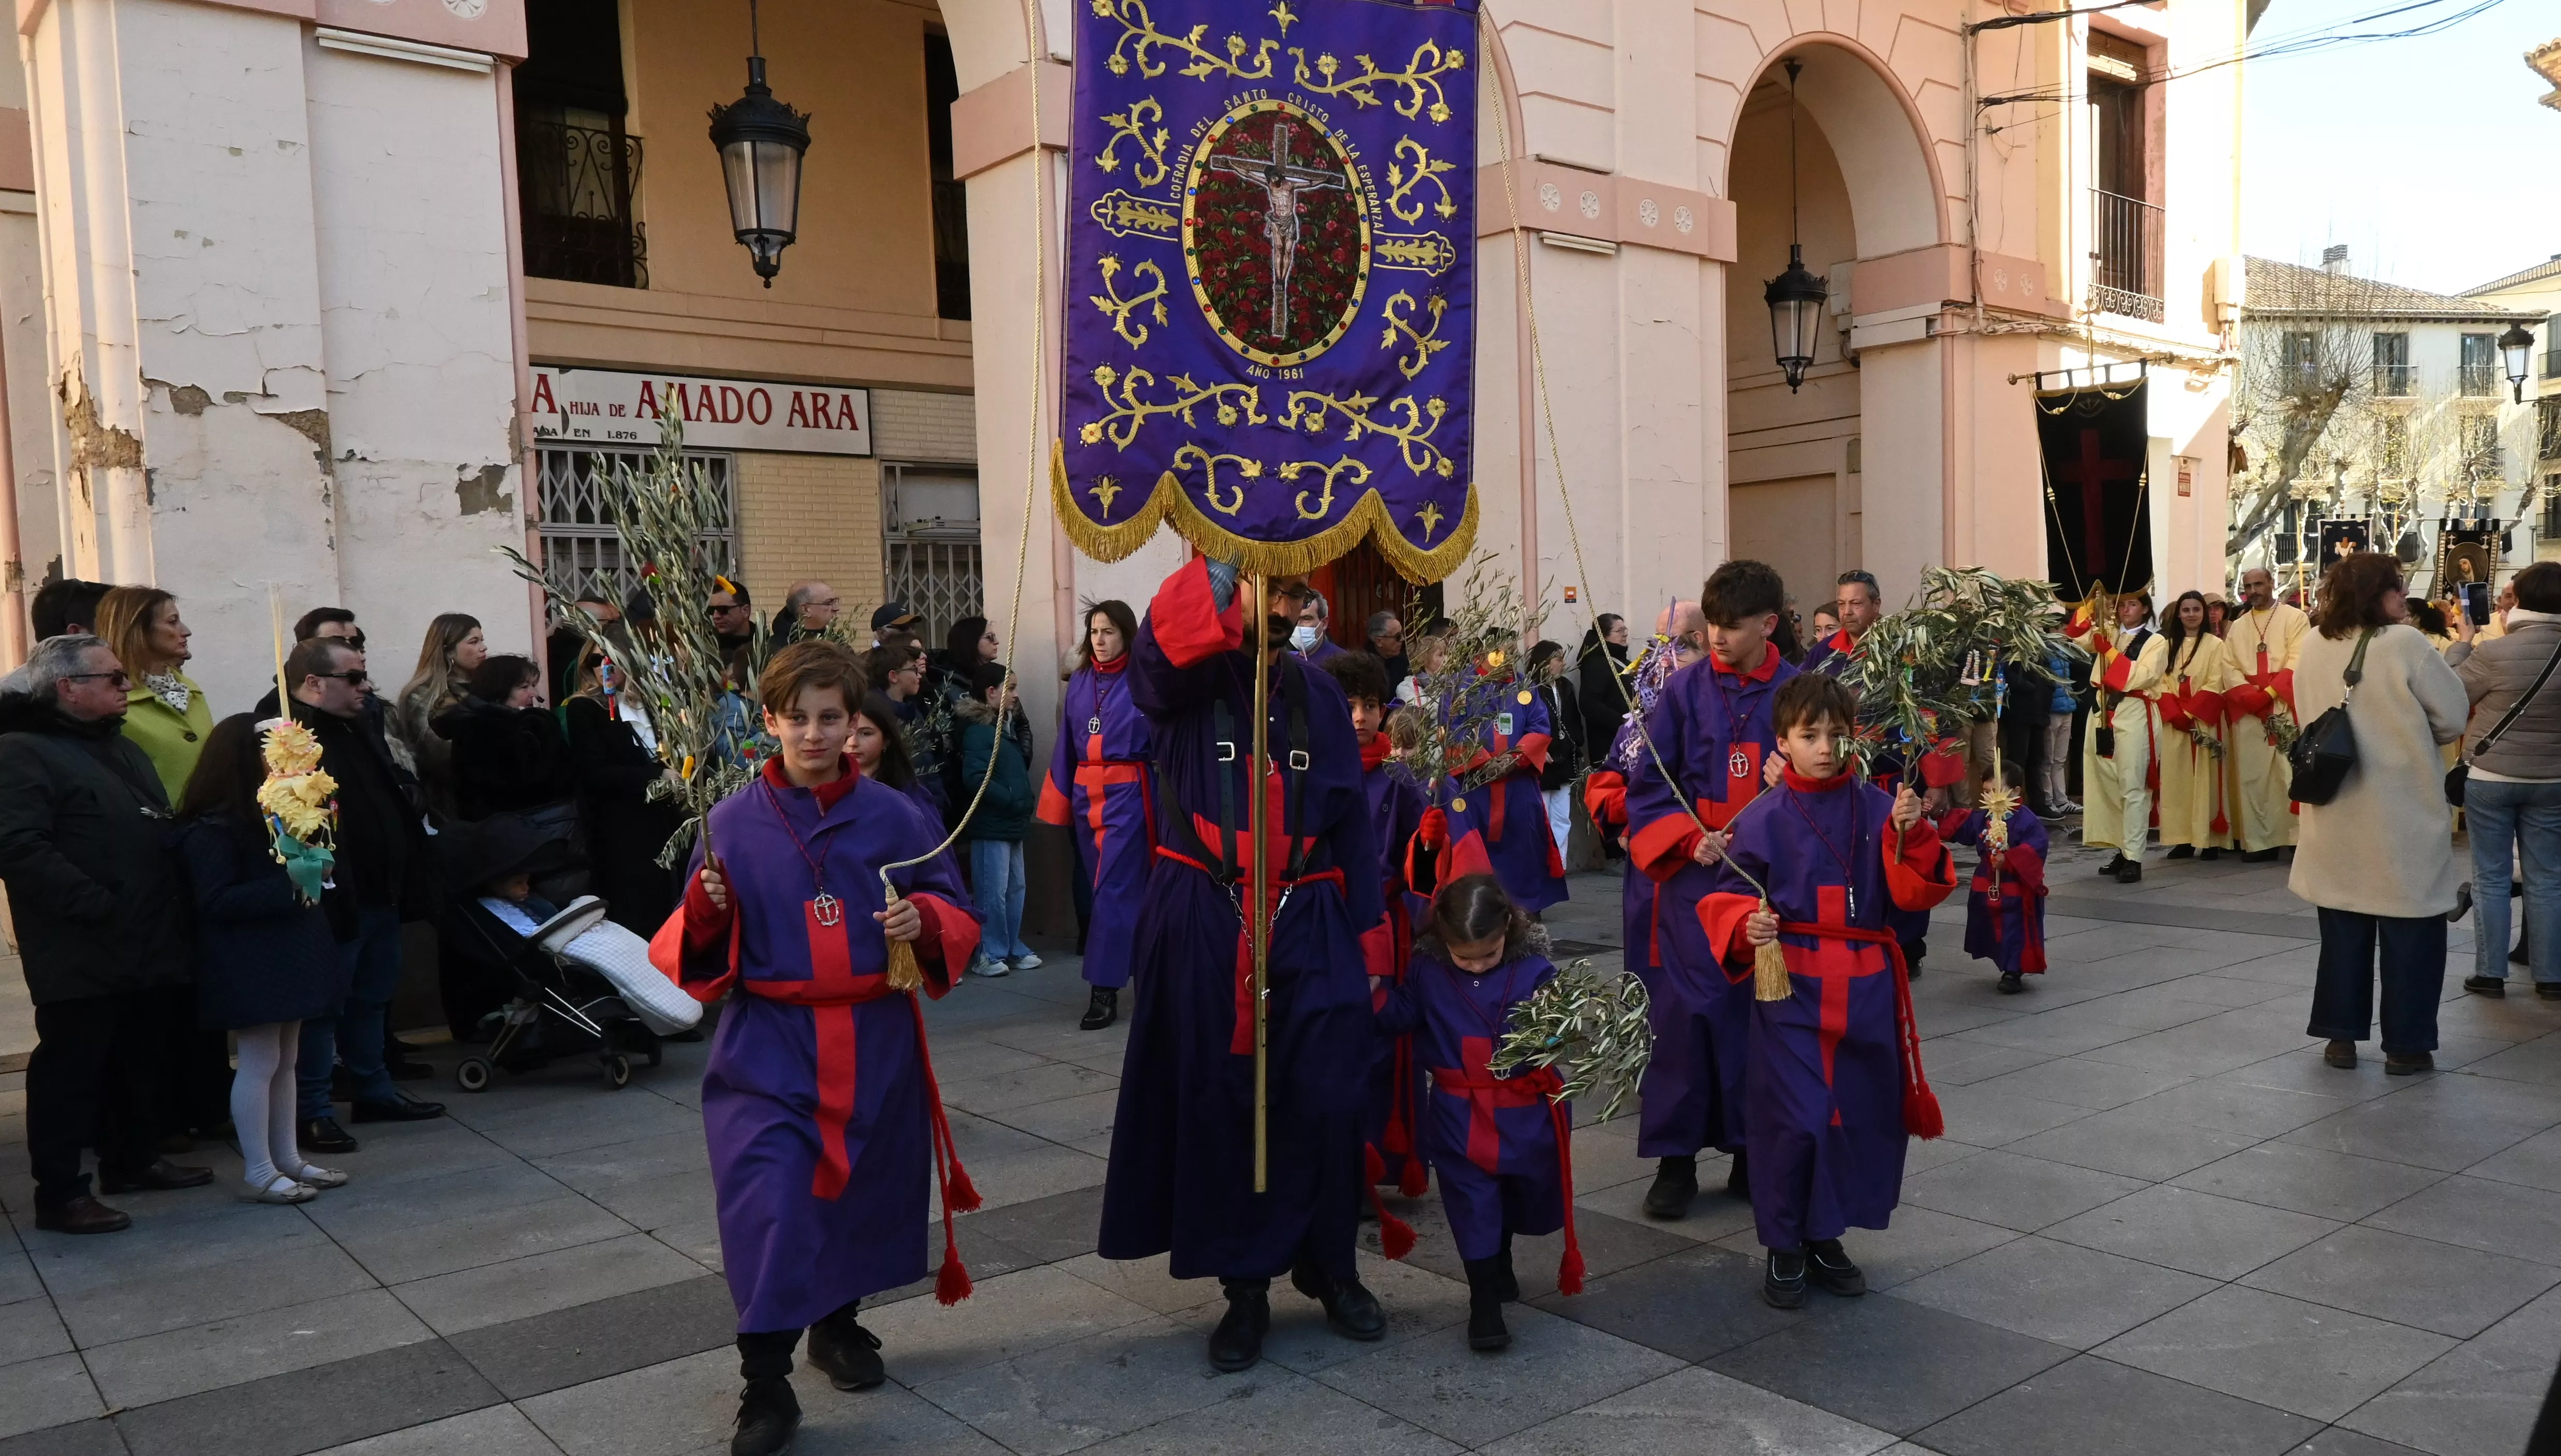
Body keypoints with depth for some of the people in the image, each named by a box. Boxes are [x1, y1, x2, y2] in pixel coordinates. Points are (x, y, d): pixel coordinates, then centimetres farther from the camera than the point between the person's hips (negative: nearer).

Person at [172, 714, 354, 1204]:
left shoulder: (271, 815, 12)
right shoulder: (210, 830, -16)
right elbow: (215, 902, -21)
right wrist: (287, 888, -26)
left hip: (287, 953, 9)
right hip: (249, 963, -9)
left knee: (285, 1059, 13)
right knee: (260, 1062, -4)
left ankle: (287, 1157, 21)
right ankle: (258, 1171, 4)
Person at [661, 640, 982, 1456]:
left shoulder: (893, 817, -1)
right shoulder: (732, 822, -2)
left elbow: (955, 915, 4)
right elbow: (701, 952, 1)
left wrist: (923, 921, -18)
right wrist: (706, 905, -20)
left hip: (875, 1044, 2)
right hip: (768, 1047, -2)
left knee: (862, 1193, 15)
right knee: (768, 1205, -13)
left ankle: (839, 1325, 41)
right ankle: (765, 1386, 1)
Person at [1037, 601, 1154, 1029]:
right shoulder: (1078, 685, 9)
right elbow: (1066, 747, 12)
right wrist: (1059, 800, 7)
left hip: (1128, 796, -6)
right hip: (1086, 795, 6)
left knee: (1113, 888, -9)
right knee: (1110, 887, 12)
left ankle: (1104, 990, -8)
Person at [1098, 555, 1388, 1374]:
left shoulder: (1317, 695, 8)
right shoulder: (1184, 684, 0)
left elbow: (1348, 818, 9)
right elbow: (1162, 644, -27)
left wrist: (1363, 932, 5)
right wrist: (1225, 561, -30)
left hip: (1308, 923, 2)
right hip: (1203, 926, -2)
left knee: (1325, 1102, 1)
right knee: (1217, 1103, 5)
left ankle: (1330, 1267, 22)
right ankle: (1244, 1284, 19)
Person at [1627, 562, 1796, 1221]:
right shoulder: (1684, 691, 0)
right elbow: (1647, 786, 2)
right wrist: (1689, 838, -13)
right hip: (1696, 877, -1)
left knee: (1765, 1012, 7)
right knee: (1690, 1011, -4)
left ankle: (1753, 1151, 22)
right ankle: (1675, 1161, 7)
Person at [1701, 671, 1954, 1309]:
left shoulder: (1877, 808, 3)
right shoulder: (1763, 819, -5)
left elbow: (1917, 892, -1)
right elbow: (1731, 896, -1)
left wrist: (1911, 834, -18)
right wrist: (1747, 927, -21)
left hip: (1866, 987, 4)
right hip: (1792, 986, -4)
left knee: (1864, 1114, 11)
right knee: (1794, 1119, -6)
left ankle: (1825, 1238, 31)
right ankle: (1783, 1248, 14)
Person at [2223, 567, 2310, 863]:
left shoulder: (2295, 618, 4)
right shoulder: (2237, 627, 17)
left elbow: (2298, 662, -6)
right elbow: (2230, 669, 8)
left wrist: (2270, 693, -15)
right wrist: (2249, 696, -9)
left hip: (2286, 708, -4)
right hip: (2248, 712, 4)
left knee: (2292, 774, -8)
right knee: (2252, 777, 1)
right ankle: (2260, 842, 4)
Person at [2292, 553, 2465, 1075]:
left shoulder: (2313, 646, 1)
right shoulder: (2404, 644, -15)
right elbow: (2453, 716, -8)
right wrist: (2411, 737, 10)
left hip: (2337, 812, 5)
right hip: (2401, 815, -5)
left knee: (2343, 928, 14)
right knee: (2410, 931, 6)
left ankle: (2341, 1036, 18)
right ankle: (2406, 1044, 11)